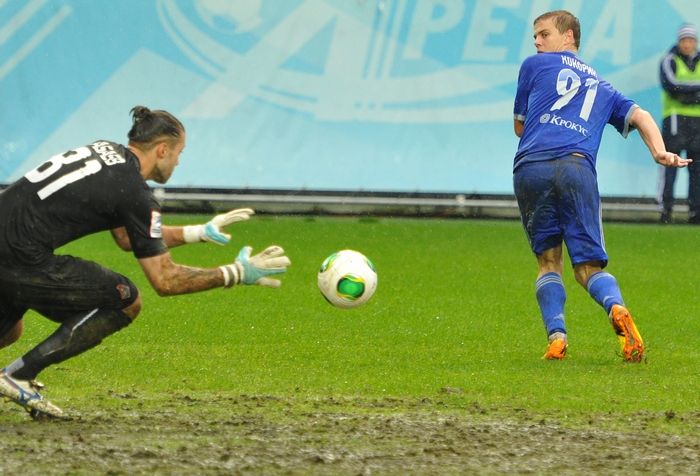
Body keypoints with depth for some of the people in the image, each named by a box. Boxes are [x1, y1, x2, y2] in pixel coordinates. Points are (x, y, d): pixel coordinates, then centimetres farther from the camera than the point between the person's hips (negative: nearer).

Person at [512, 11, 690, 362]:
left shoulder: (534, 66, 22)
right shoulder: (601, 87, 32)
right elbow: (640, 116, 17)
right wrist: (660, 152, 3)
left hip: (531, 167, -2)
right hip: (578, 168, 2)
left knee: (548, 260, 10)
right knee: (588, 264, 2)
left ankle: (556, 336, -10)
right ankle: (617, 308, -30)